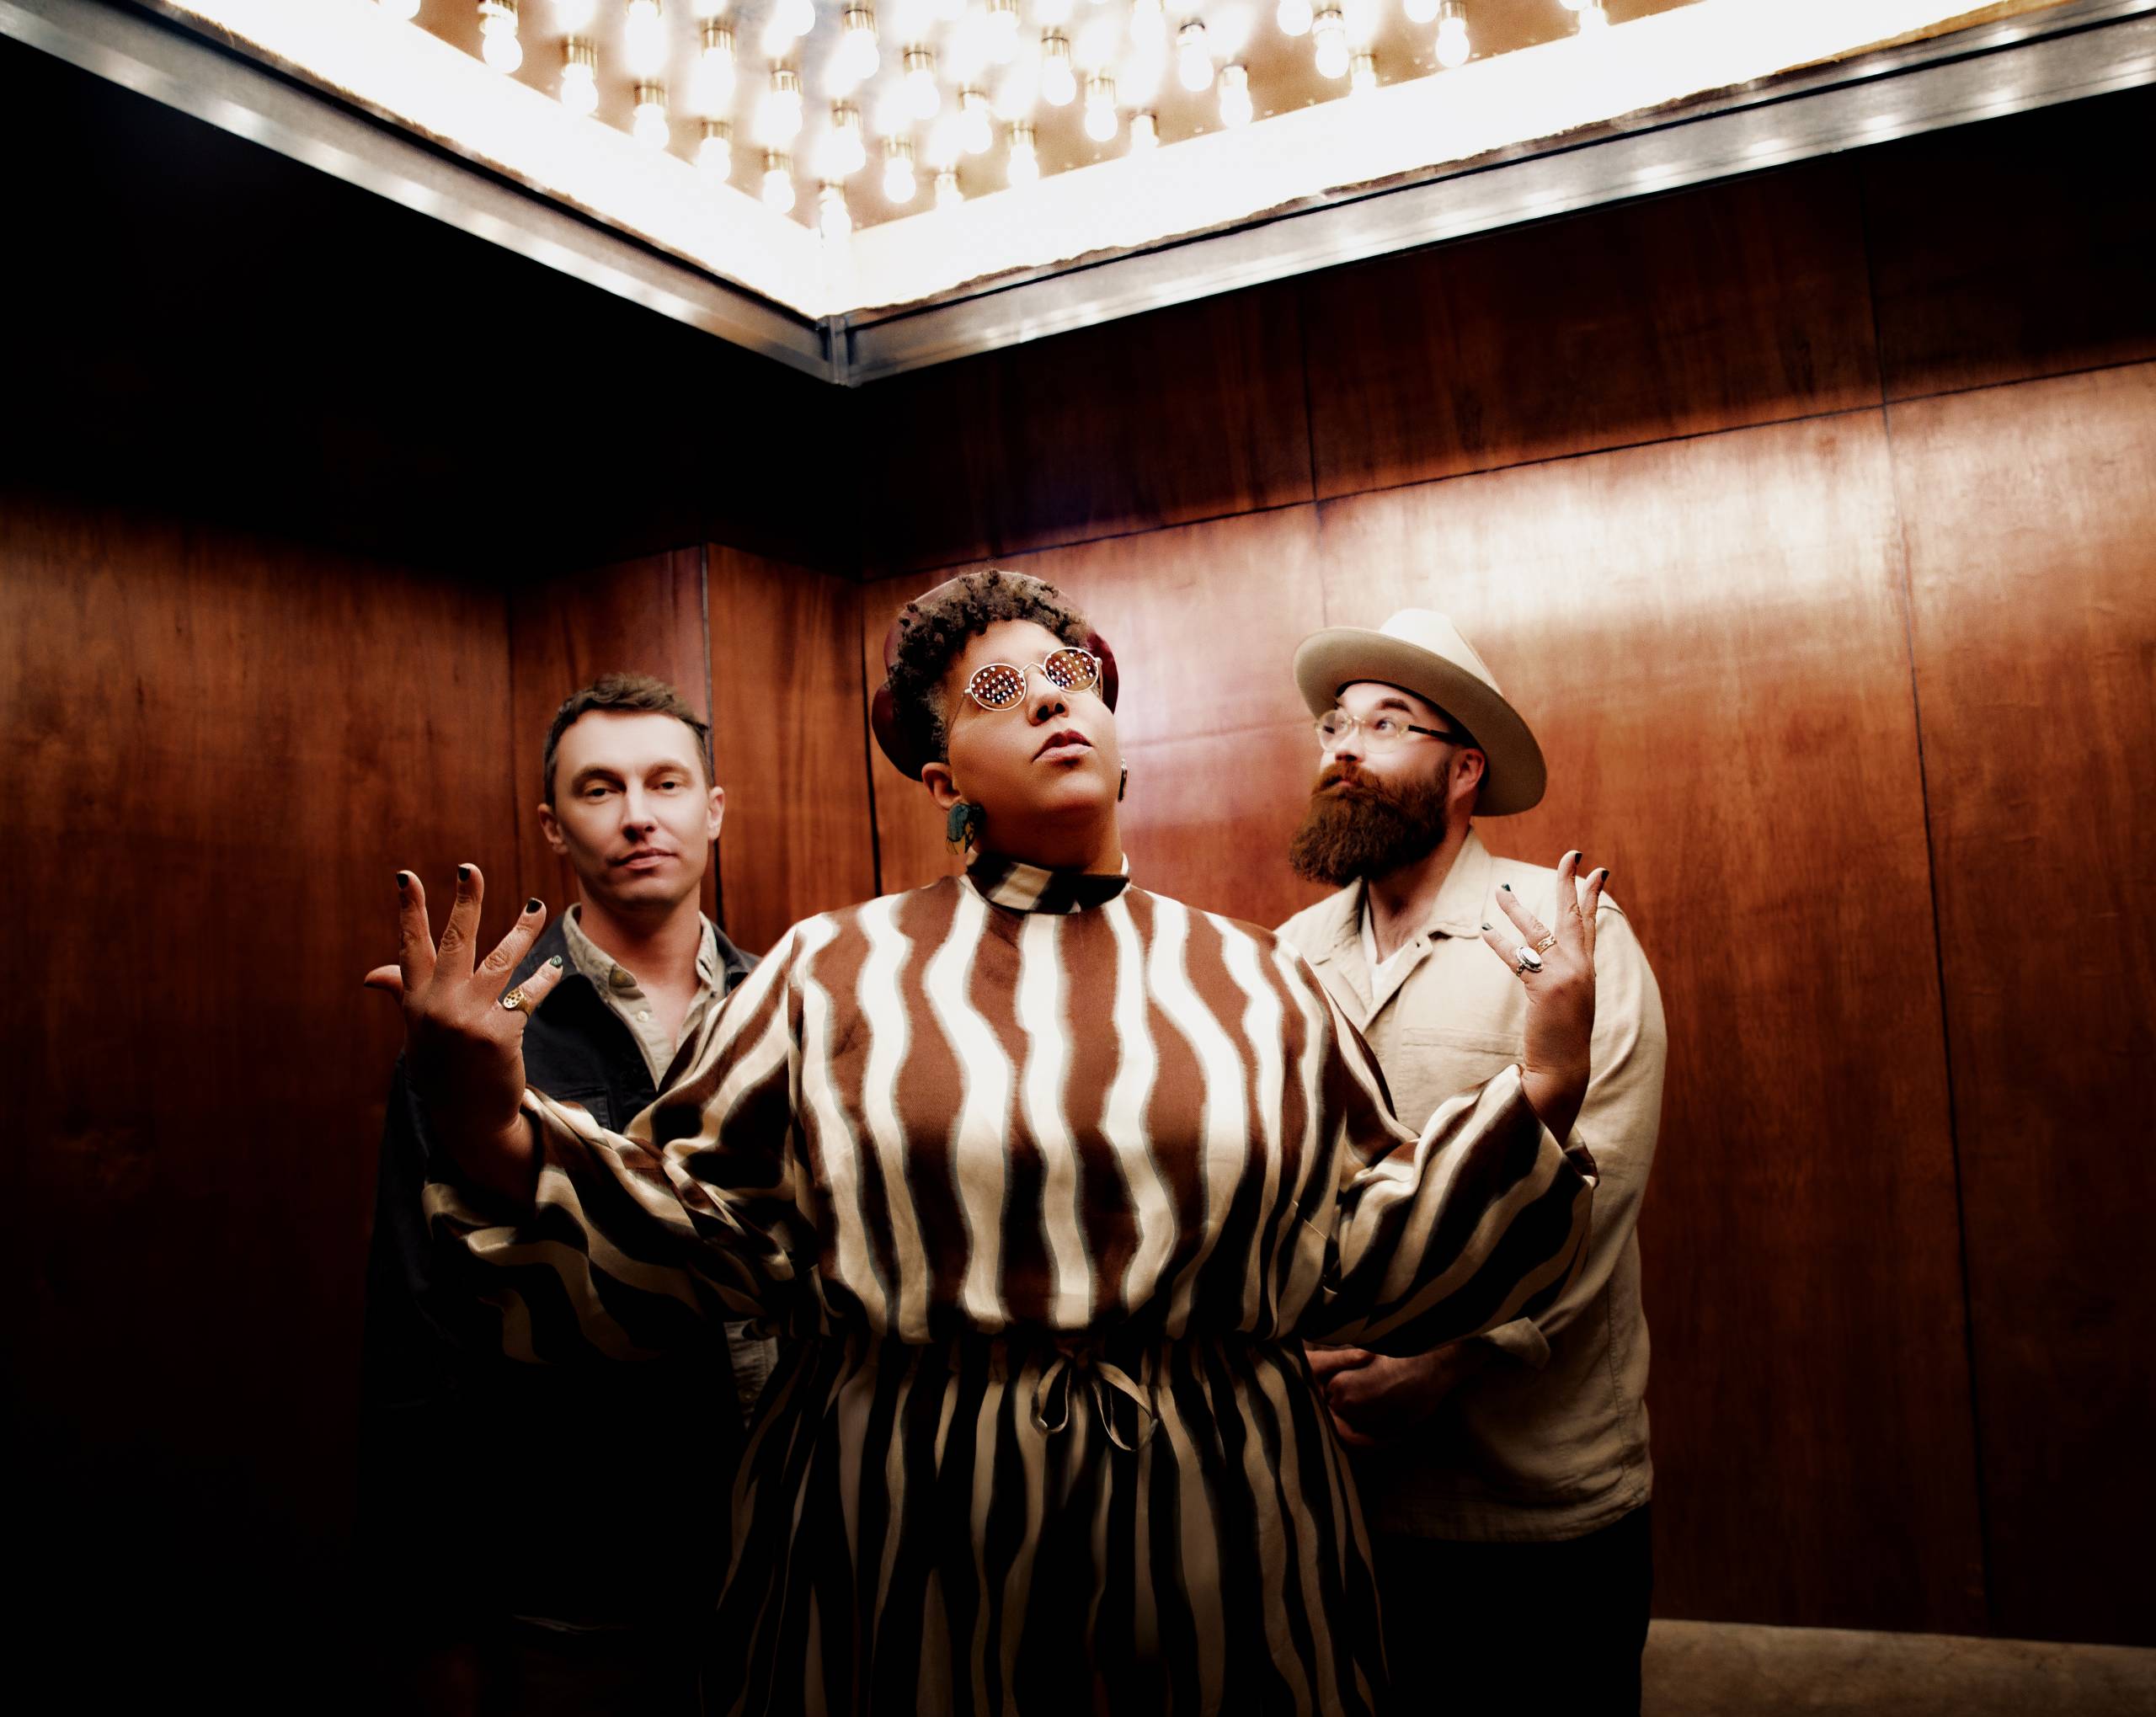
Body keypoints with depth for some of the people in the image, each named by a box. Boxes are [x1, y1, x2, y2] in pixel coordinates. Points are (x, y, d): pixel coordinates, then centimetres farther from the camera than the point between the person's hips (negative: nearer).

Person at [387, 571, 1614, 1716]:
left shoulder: (1260, 982, 4)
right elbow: (703, 1232, 1)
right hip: (902, 1558, -1)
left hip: (1214, 1555, 2)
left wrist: (1540, 1096, -7)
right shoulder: (833, 971, 0)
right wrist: (499, 1135, -14)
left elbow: (1370, 1255, 4)